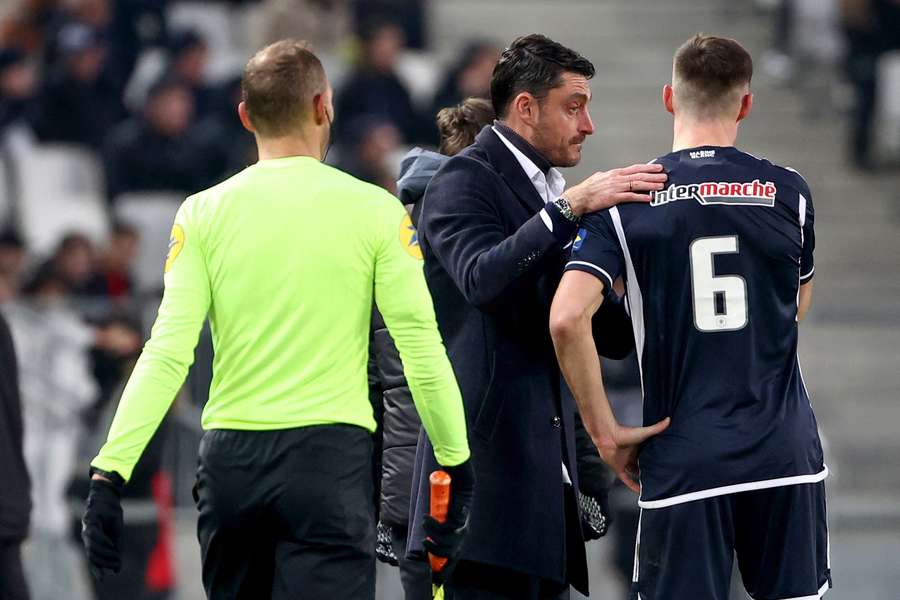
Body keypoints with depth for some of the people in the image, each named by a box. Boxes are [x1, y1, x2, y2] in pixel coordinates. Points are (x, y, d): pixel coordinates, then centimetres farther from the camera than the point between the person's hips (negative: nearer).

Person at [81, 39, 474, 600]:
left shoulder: (205, 212, 3)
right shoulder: (374, 210, 0)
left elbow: (167, 353, -5)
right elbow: (421, 346, -3)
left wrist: (110, 471, -6)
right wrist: (457, 463, 6)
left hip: (231, 455, 3)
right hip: (333, 453, -3)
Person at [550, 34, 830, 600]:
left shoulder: (625, 200, -3)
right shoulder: (789, 192, 2)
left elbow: (567, 319, -15)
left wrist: (607, 433, -6)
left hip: (684, 462, -1)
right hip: (787, 451, 2)